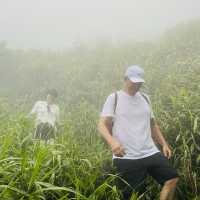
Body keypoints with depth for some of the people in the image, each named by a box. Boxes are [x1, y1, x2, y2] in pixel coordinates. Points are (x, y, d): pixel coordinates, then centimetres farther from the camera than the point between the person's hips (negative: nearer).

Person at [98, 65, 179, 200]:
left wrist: (164, 144, 15)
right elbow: (102, 125, -9)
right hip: (126, 157, -5)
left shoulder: (144, 98, 15)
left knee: (172, 178, -3)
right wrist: (112, 142, -29)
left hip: (150, 152, 6)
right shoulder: (114, 98, -2)